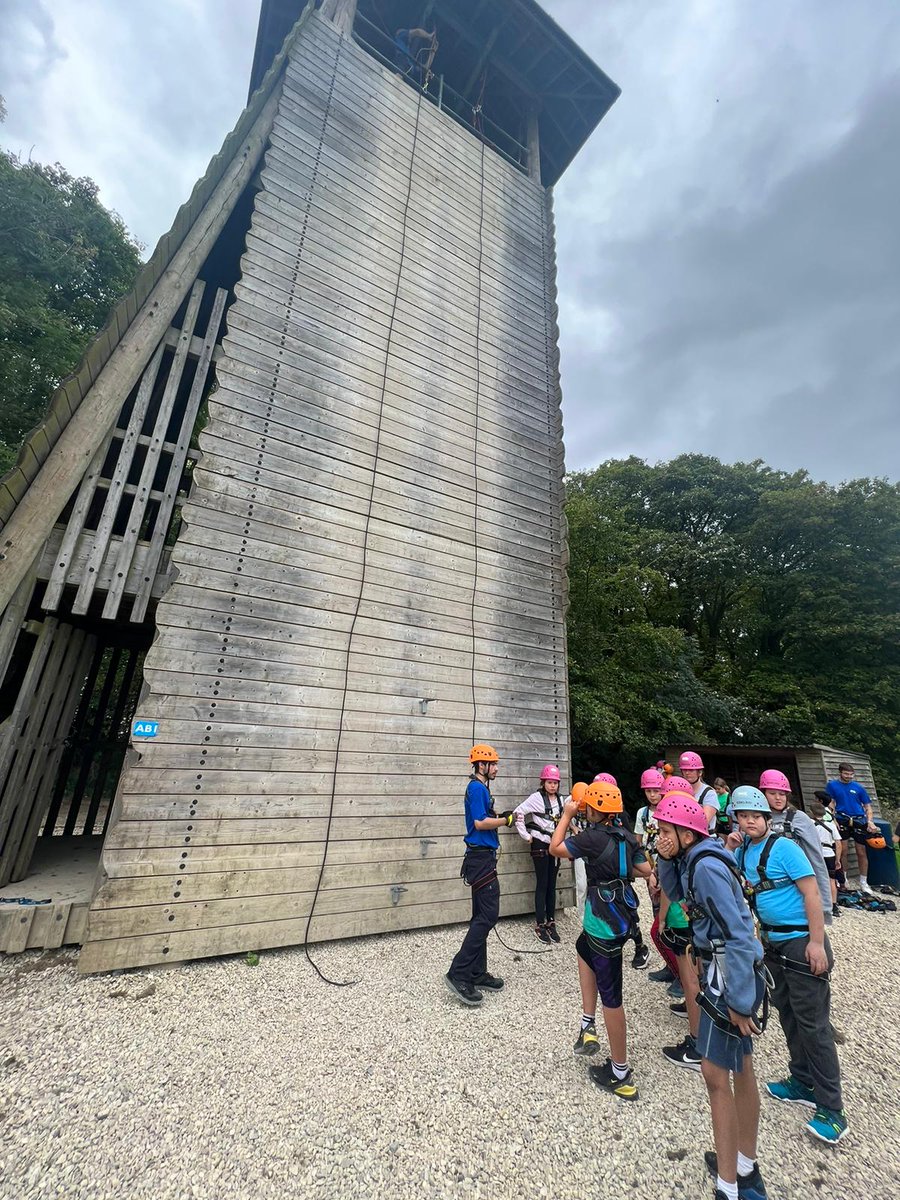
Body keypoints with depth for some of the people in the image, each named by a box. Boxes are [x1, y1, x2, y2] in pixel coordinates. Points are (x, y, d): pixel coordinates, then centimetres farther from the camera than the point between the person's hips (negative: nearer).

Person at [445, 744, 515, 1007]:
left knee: (481, 916, 14)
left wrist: (501, 817, 6)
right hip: (481, 858, -10)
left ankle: (477, 974, 23)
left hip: (482, 857, 10)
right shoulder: (477, 788, -15)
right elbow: (480, 823, -21)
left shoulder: (480, 788, 15)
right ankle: (459, 973, -3)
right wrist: (506, 820, -10)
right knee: (487, 915, -8)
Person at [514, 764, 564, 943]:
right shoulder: (537, 797, -14)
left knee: (552, 884, 11)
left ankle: (551, 922, 22)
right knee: (542, 884, 0)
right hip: (540, 844, -5)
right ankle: (540, 925, 11)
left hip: (554, 844, 5)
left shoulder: (559, 799, 4)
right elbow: (518, 813, -16)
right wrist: (526, 836, -14)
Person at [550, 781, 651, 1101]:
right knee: (584, 949, 30)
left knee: (610, 996, 5)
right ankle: (588, 1027, 32)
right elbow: (645, 870, 8)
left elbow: (555, 848, -13)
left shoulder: (593, 837, -22)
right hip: (622, 914, 9)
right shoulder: (626, 835, 0)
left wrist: (567, 814, -5)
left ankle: (621, 1075, 18)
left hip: (605, 923, -9)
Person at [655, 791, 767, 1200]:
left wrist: (739, 1001, -19)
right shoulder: (693, 859, 1)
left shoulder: (706, 866, -26)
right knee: (740, 1067, 23)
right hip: (721, 967, 9)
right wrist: (667, 860, -7)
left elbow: (737, 935, -26)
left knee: (715, 1074, 1)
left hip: (731, 973, -9)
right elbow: (674, 892, 11)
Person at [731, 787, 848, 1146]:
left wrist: (817, 942, -21)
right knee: (788, 1014, 18)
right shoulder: (741, 853, 3)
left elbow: (811, 893, -18)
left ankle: (831, 1108, 13)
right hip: (772, 942, 7)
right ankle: (803, 1082, 34)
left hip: (801, 942, -7)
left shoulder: (783, 847, -18)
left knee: (812, 1022, 0)